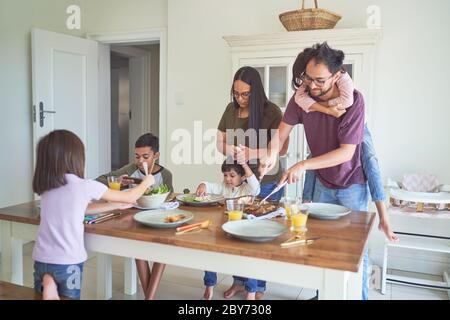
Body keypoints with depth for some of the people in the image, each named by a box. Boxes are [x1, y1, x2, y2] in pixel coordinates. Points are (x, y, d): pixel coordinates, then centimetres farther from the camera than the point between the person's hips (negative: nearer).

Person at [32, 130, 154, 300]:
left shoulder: (45, 186, 5)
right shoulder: (84, 186, -13)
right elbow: (130, 198, -1)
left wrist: (116, 205, 22)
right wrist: (147, 182, 18)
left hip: (41, 259, 4)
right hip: (67, 261, -4)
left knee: (42, 296, 23)